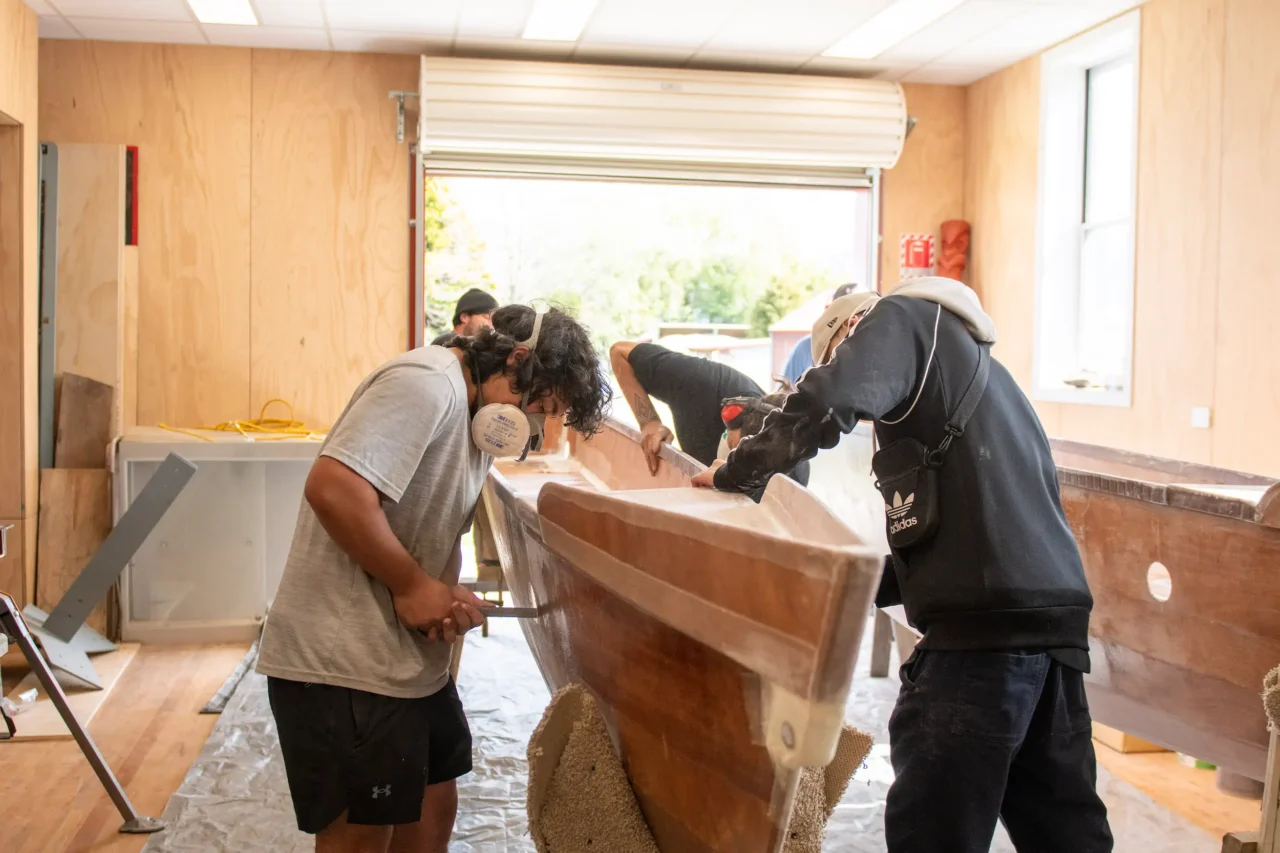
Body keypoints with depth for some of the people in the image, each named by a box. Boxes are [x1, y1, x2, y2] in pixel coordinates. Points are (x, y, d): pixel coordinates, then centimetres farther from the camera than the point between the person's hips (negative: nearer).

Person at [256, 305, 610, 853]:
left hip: (410, 656, 10)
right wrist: (414, 586, -20)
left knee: (432, 805, 17)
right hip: (344, 662, -10)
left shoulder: (473, 413, 13)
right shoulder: (426, 382, -18)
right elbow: (333, 487, -29)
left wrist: (443, 597, -6)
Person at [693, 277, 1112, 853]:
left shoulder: (906, 320, 7)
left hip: (986, 623, -9)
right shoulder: (978, 370, 31)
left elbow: (827, 402, -16)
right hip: (1056, 622, 9)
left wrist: (732, 474, -2)